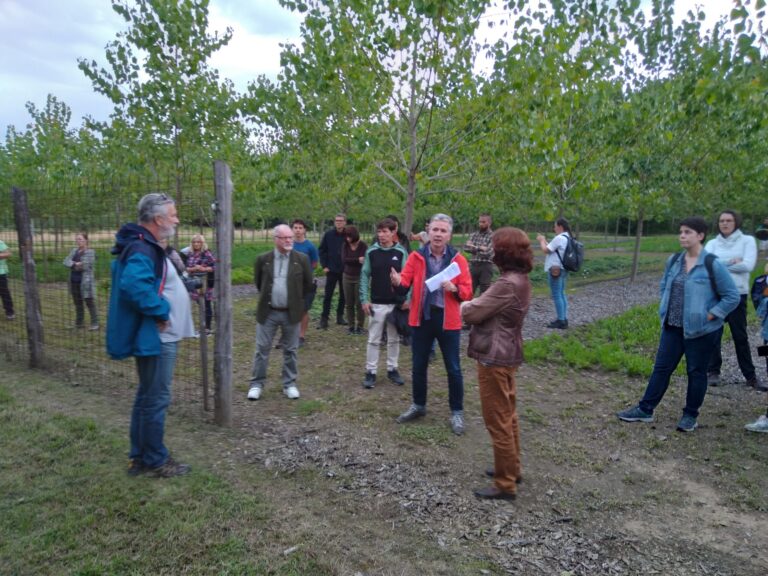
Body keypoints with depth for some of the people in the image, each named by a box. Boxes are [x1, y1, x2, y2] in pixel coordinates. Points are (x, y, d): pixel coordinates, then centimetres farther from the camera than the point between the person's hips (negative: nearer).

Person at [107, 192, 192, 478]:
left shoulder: (147, 246, 13)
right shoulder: (142, 249, -20)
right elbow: (133, 285, -37)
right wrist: (161, 310, -25)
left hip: (157, 336, 11)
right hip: (156, 338, -11)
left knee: (147, 397, 17)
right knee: (156, 400, 1)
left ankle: (140, 457, 29)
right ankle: (155, 461, 14)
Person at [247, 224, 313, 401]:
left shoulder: (302, 259, -4)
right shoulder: (263, 259, -3)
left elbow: (308, 284, 5)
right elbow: (258, 282, 11)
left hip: (291, 313, 0)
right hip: (268, 312, 0)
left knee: (290, 350, 10)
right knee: (262, 349, 6)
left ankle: (289, 384, 23)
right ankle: (257, 383, 18)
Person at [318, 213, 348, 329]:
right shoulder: (328, 235, -1)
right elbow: (322, 250, 4)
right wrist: (324, 266, -3)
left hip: (345, 271, 1)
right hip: (331, 270, -1)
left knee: (343, 295, 10)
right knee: (328, 295, 1)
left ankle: (340, 316, 22)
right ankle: (324, 318, 6)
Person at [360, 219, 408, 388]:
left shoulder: (401, 252, -2)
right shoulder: (371, 252, -1)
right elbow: (364, 276, 1)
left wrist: (407, 299, -9)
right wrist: (364, 299, -6)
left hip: (397, 303, 1)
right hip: (377, 304, 0)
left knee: (394, 339, 12)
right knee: (373, 340, 5)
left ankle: (392, 369, 25)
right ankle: (370, 372, 14)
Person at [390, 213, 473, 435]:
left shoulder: (458, 260, -3)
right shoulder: (416, 256, 0)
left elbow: (468, 292, -3)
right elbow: (406, 281, -7)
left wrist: (454, 289, -24)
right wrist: (398, 280, -30)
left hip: (448, 320, -1)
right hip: (421, 318, 2)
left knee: (453, 369, 6)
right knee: (418, 366, 14)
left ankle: (457, 412, 22)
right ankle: (418, 405, 34)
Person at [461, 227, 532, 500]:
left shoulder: (507, 284, -24)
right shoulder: (520, 279, 7)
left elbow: (471, 313, -20)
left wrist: (464, 305, 1)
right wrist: (474, 304, -3)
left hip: (494, 358, -10)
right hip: (507, 355, 10)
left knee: (497, 422, 1)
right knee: (508, 416, 21)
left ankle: (505, 484, 13)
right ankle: (512, 468, 36)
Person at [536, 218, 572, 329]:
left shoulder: (559, 238, -18)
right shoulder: (567, 238, 14)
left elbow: (546, 250, -14)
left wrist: (541, 241, 3)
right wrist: (544, 241, 15)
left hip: (555, 269, -10)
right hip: (562, 269, 10)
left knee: (556, 295, -6)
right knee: (561, 294, 15)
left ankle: (561, 321, -4)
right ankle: (564, 319, 20)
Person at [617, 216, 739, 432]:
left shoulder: (712, 265, -14)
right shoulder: (674, 260, 3)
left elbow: (732, 297, -10)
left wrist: (709, 316, -13)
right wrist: (666, 309, 10)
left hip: (700, 330, -5)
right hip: (672, 327, 5)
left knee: (696, 372, 9)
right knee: (661, 367, 9)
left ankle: (690, 415, 24)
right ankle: (645, 409, 17)